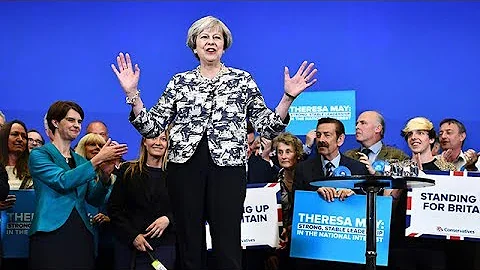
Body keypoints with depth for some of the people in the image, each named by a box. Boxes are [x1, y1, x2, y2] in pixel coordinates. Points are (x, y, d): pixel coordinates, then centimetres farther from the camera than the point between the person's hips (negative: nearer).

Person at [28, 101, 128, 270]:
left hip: (82, 235, 5)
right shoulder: (39, 154, 1)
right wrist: (97, 159, -18)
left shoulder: (80, 160, 18)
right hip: (51, 235, -5)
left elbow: (94, 200, 10)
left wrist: (105, 175, -8)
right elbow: (63, 181, -16)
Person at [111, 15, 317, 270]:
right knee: (189, 243, 6)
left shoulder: (242, 80, 9)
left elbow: (267, 127, 5)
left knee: (228, 244, -4)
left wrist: (287, 97, -9)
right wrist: (132, 93, -4)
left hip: (227, 166, -1)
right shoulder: (179, 82, 12)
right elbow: (152, 127, 7)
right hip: (185, 166, 2)